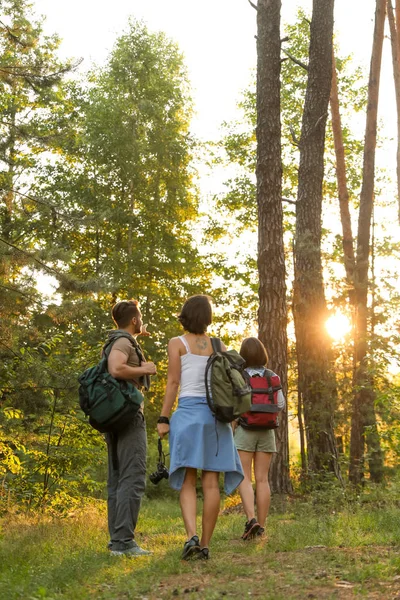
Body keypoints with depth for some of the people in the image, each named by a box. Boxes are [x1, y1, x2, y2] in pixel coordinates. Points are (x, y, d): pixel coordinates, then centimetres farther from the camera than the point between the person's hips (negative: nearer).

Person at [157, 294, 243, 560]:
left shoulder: (177, 343, 1)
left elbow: (173, 382, -5)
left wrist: (163, 419, -3)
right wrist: (229, 420, 15)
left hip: (188, 411, -2)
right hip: (216, 414, 3)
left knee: (188, 481, -1)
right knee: (211, 482, 3)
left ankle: (192, 536, -21)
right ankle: (205, 545, 3)